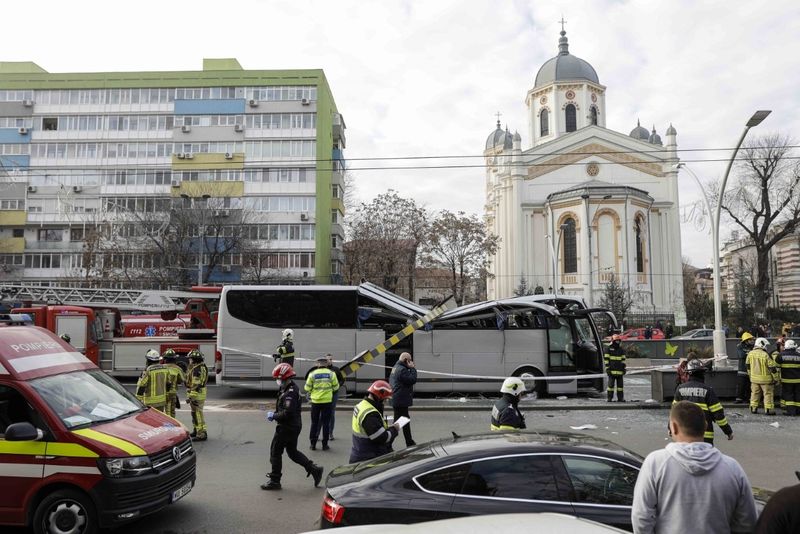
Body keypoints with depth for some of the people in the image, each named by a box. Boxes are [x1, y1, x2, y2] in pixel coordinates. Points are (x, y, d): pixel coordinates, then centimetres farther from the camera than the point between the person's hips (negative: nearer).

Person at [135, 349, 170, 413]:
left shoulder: (148, 370, -14)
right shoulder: (165, 369, 4)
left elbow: (141, 386, -13)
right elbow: (168, 384, 13)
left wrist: (138, 398, -5)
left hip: (150, 401, -6)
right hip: (162, 400, 6)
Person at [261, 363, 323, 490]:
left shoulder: (289, 393, -24)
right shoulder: (293, 388, 9)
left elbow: (287, 413, -30)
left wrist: (273, 416, -16)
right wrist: (275, 414, 6)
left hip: (287, 428, -10)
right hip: (295, 426, 10)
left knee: (275, 451, 4)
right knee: (292, 452, 19)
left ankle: (274, 481, 16)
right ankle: (314, 469, 18)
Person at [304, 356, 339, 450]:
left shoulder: (312, 374, -5)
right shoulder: (331, 374, -4)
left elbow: (307, 388, 0)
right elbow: (336, 387, 4)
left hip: (315, 401, 0)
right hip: (327, 401, 0)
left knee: (314, 423, 12)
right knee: (326, 423, 8)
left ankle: (313, 444, 14)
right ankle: (324, 444, 9)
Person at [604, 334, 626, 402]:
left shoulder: (621, 350, 13)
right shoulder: (608, 349, 0)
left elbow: (623, 360, 15)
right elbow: (606, 359, -2)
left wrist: (624, 368, 8)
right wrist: (607, 368, -8)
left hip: (620, 371, 4)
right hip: (612, 370, -4)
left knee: (620, 384, 6)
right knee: (611, 384, -5)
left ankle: (620, 398, 12)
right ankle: (609, 398, 1)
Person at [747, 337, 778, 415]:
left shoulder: (750, 353, 0)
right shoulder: (765, 355, -18)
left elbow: (748, 365, 11)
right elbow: (772, 367, -13)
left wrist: (750, 375, 24)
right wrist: (775, 378, -4)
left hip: (754, 378, 5)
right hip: (765, 378, -5)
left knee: (755, 393, 14)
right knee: (768, 393, 5)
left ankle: (753, 408, 17)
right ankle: (768, 409, 6)